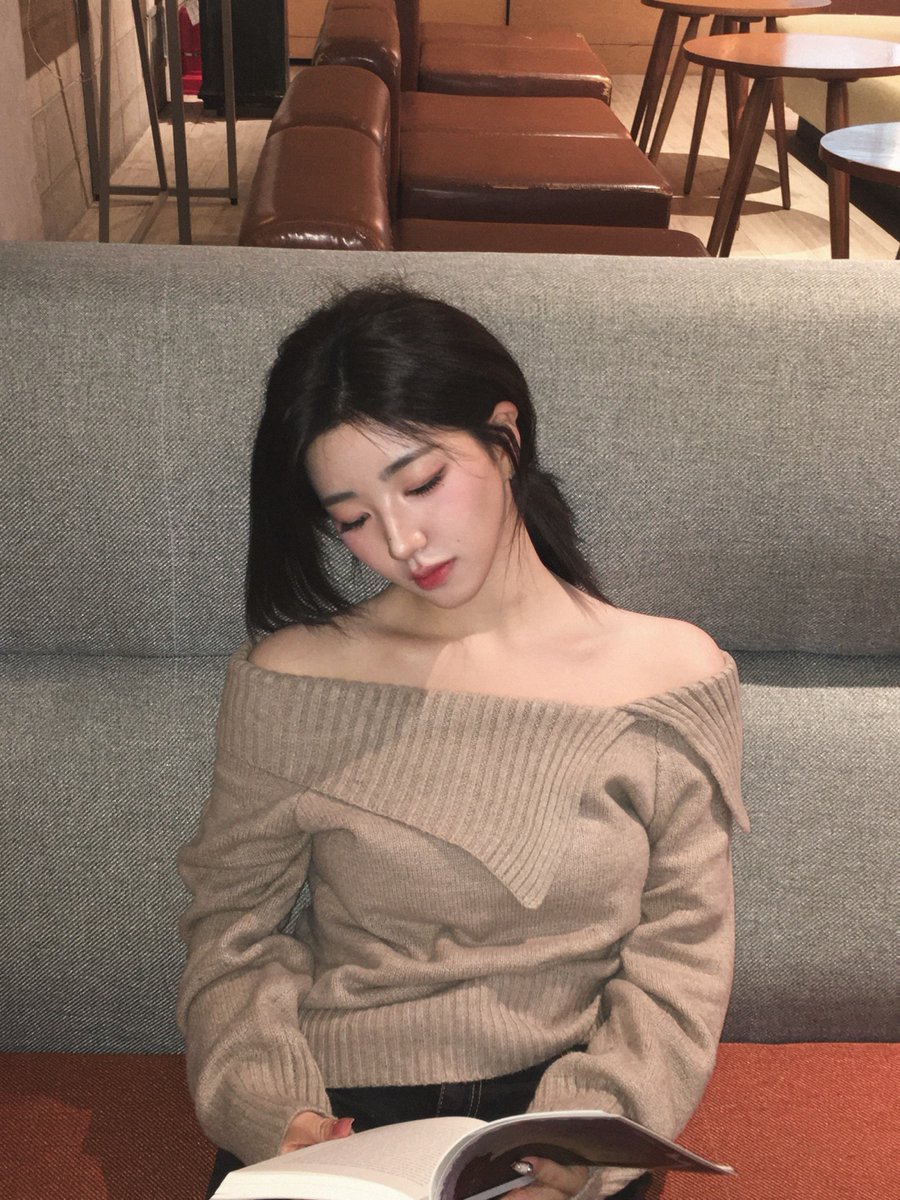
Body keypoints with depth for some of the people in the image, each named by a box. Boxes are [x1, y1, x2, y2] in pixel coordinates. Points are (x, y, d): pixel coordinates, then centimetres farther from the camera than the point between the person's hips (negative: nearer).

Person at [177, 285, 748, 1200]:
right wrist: (268, 1106, -12)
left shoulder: (671, 676, 1)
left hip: (561, 1107, 0)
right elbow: (234, 922, 4)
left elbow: (679, 953, 1)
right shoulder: (288, 681, 1)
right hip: (331, 1116, 0)